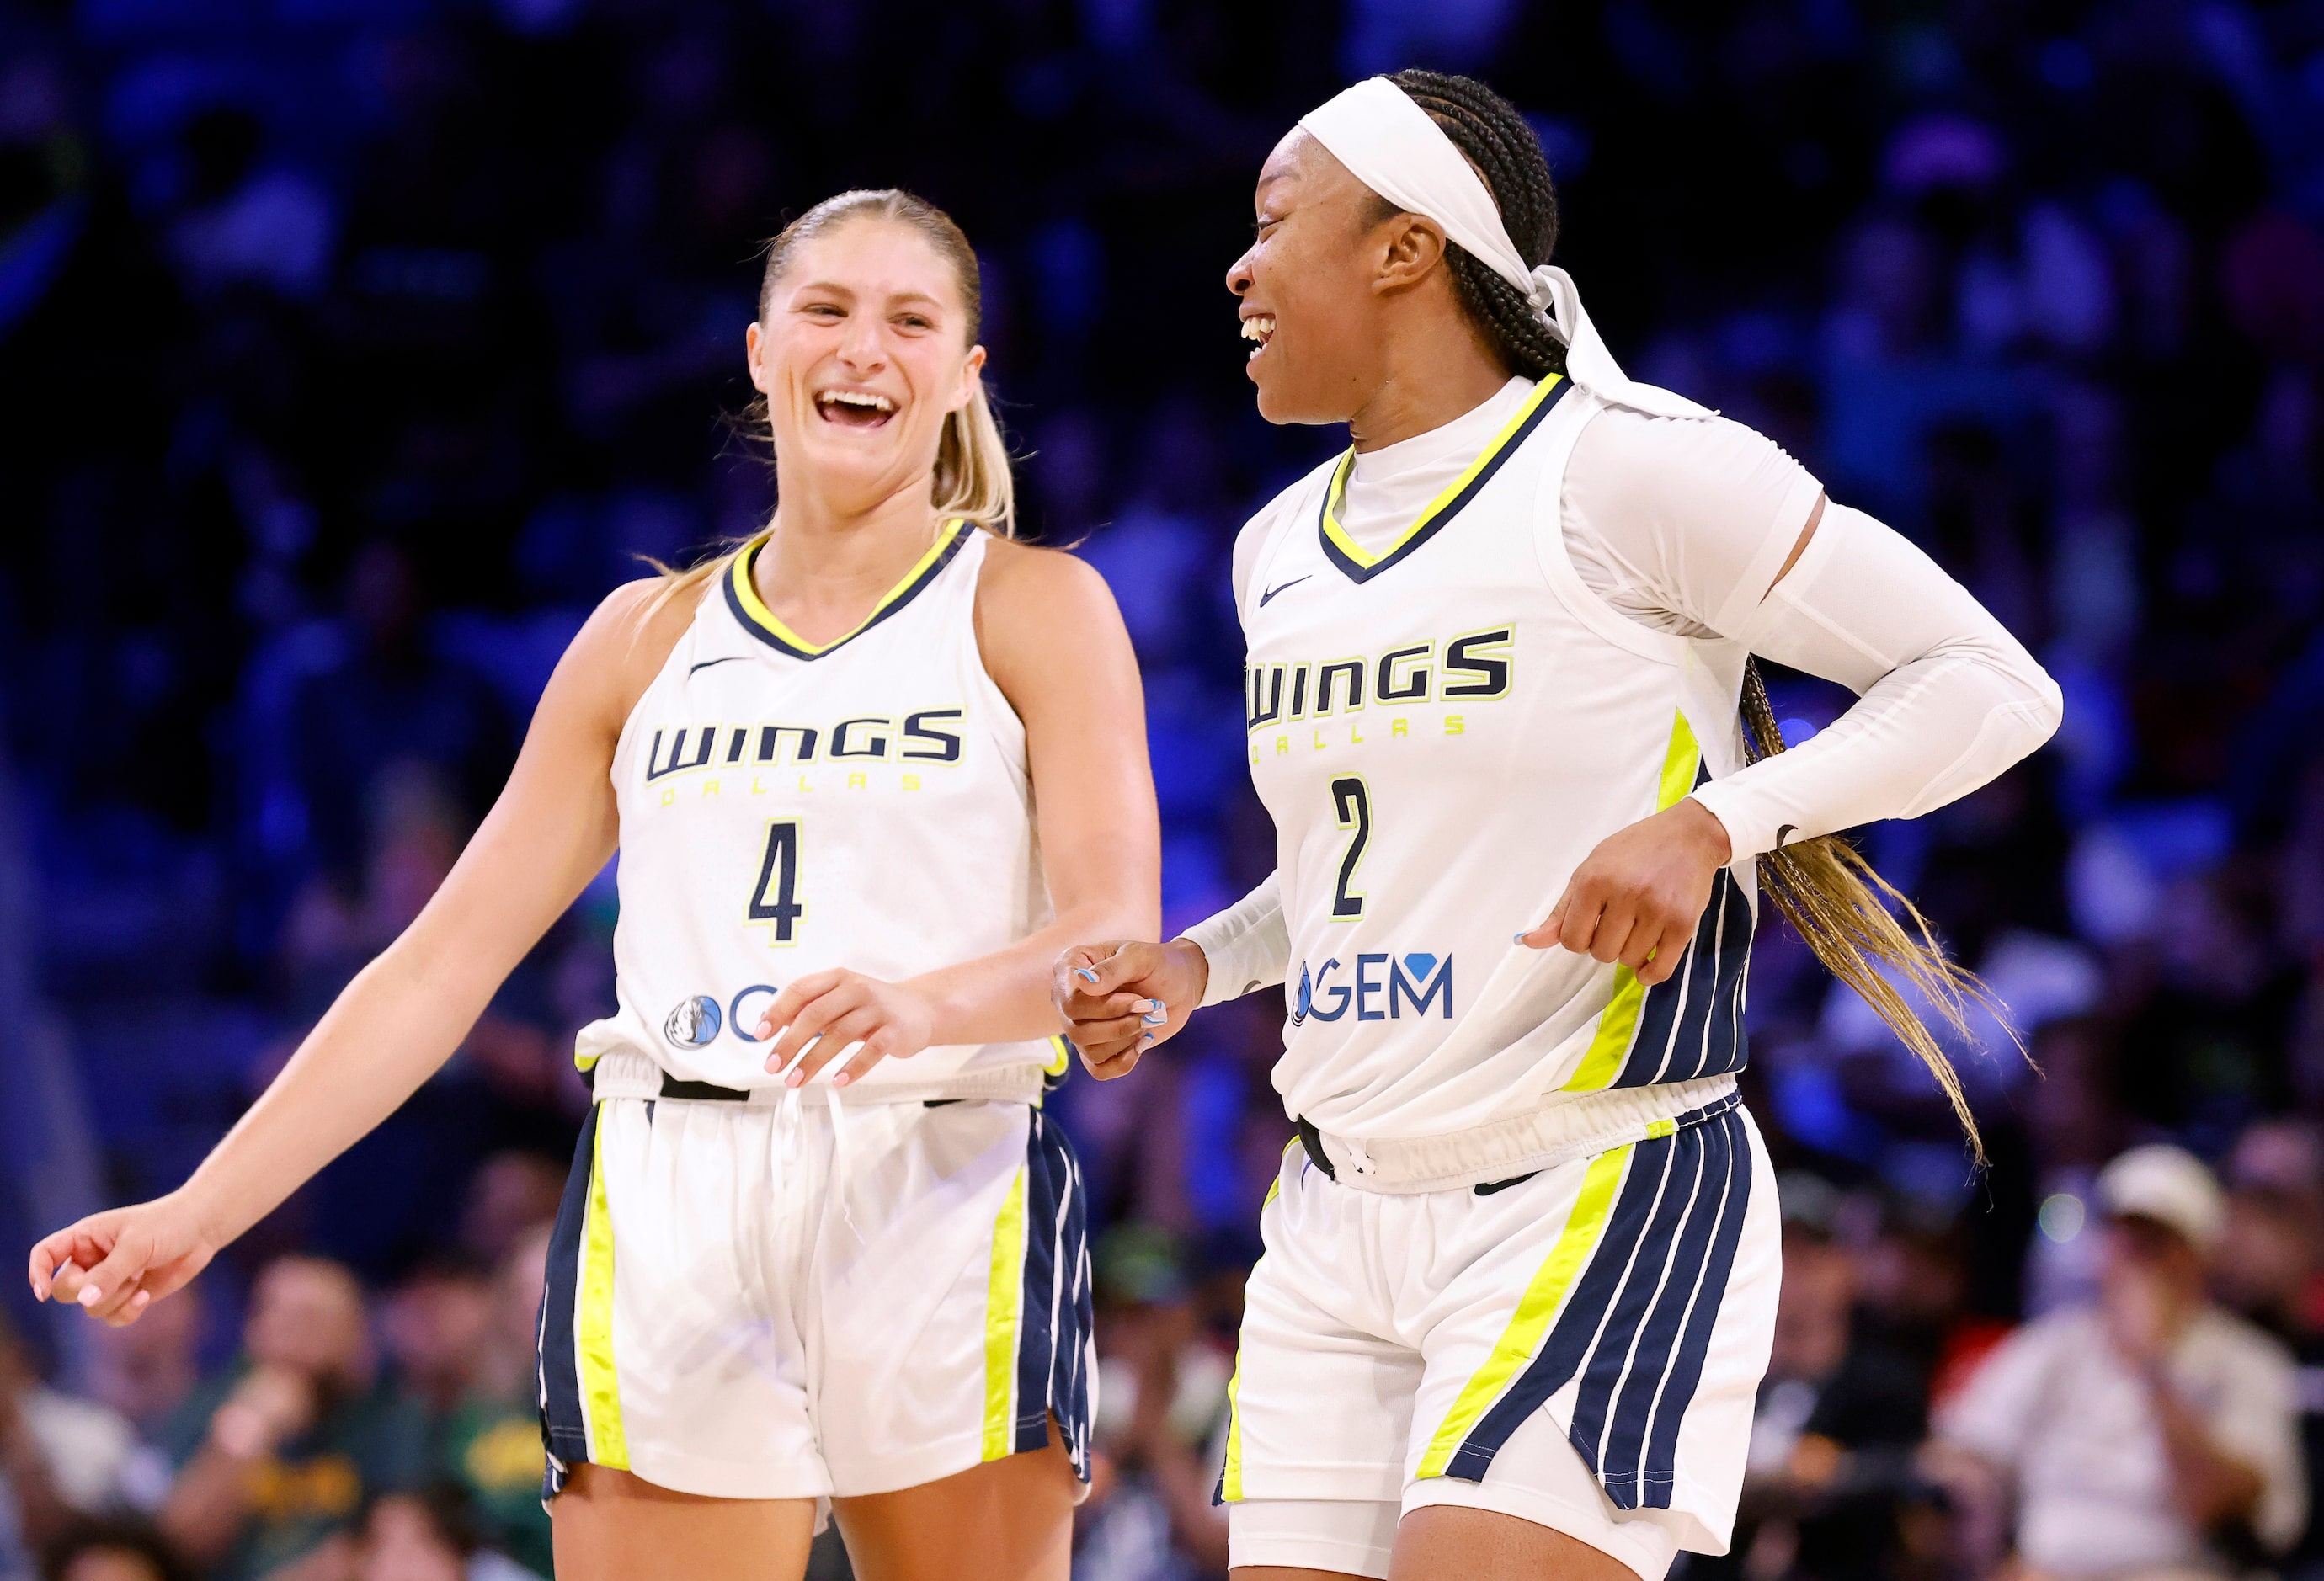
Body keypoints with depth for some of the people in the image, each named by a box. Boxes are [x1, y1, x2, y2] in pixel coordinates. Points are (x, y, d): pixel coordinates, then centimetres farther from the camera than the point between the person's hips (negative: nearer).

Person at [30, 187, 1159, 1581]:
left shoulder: (1033, 609, 7)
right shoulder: (647, 639, 17)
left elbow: (1120, 934, -6)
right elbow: (449, 957, 16)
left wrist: (928, 1003, -28)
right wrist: (201, 1209, 9)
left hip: (943, 1207, -2)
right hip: (668, 1224, 2)